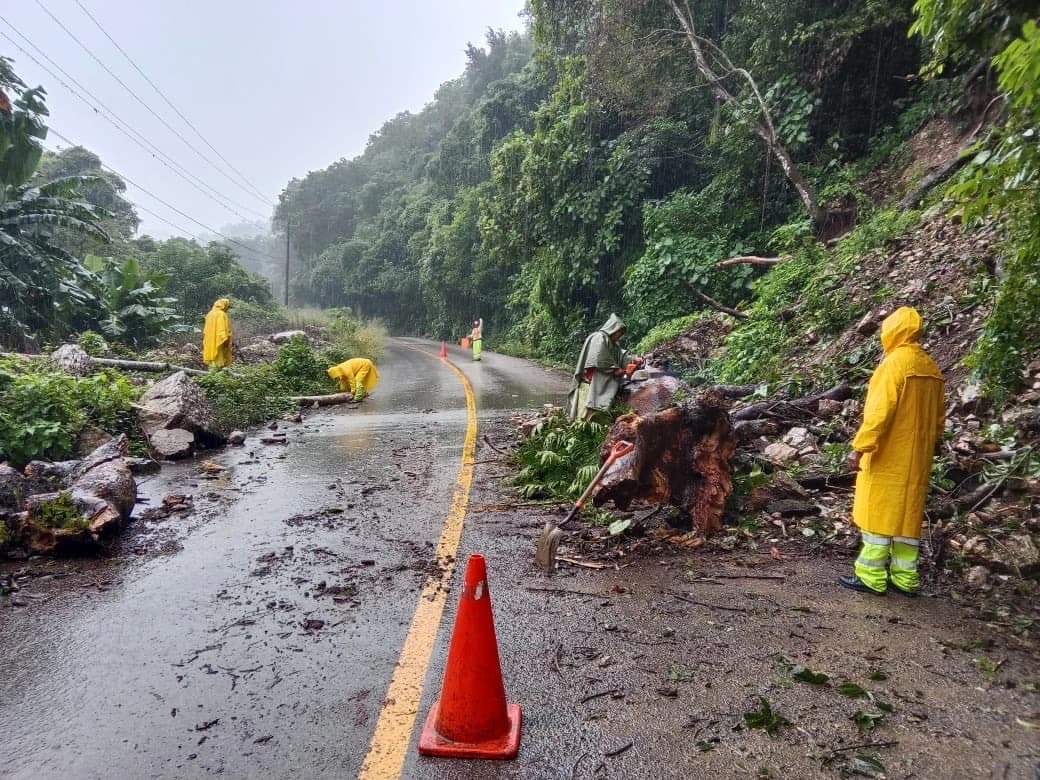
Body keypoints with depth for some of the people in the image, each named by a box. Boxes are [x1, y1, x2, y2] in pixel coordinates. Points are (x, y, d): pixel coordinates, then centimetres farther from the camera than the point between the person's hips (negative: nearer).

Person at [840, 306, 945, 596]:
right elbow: (939, 418, 16)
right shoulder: (931, 368, 9)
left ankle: (871, 577, 4)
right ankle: (905, 578, 19)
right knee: (908, 514, 12)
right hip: (917, 458, 8)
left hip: (888, 457, -8)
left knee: (878, 513, -1)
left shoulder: (894, 363, -15)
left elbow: (879, 410, -22)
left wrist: (860, 447, -21)